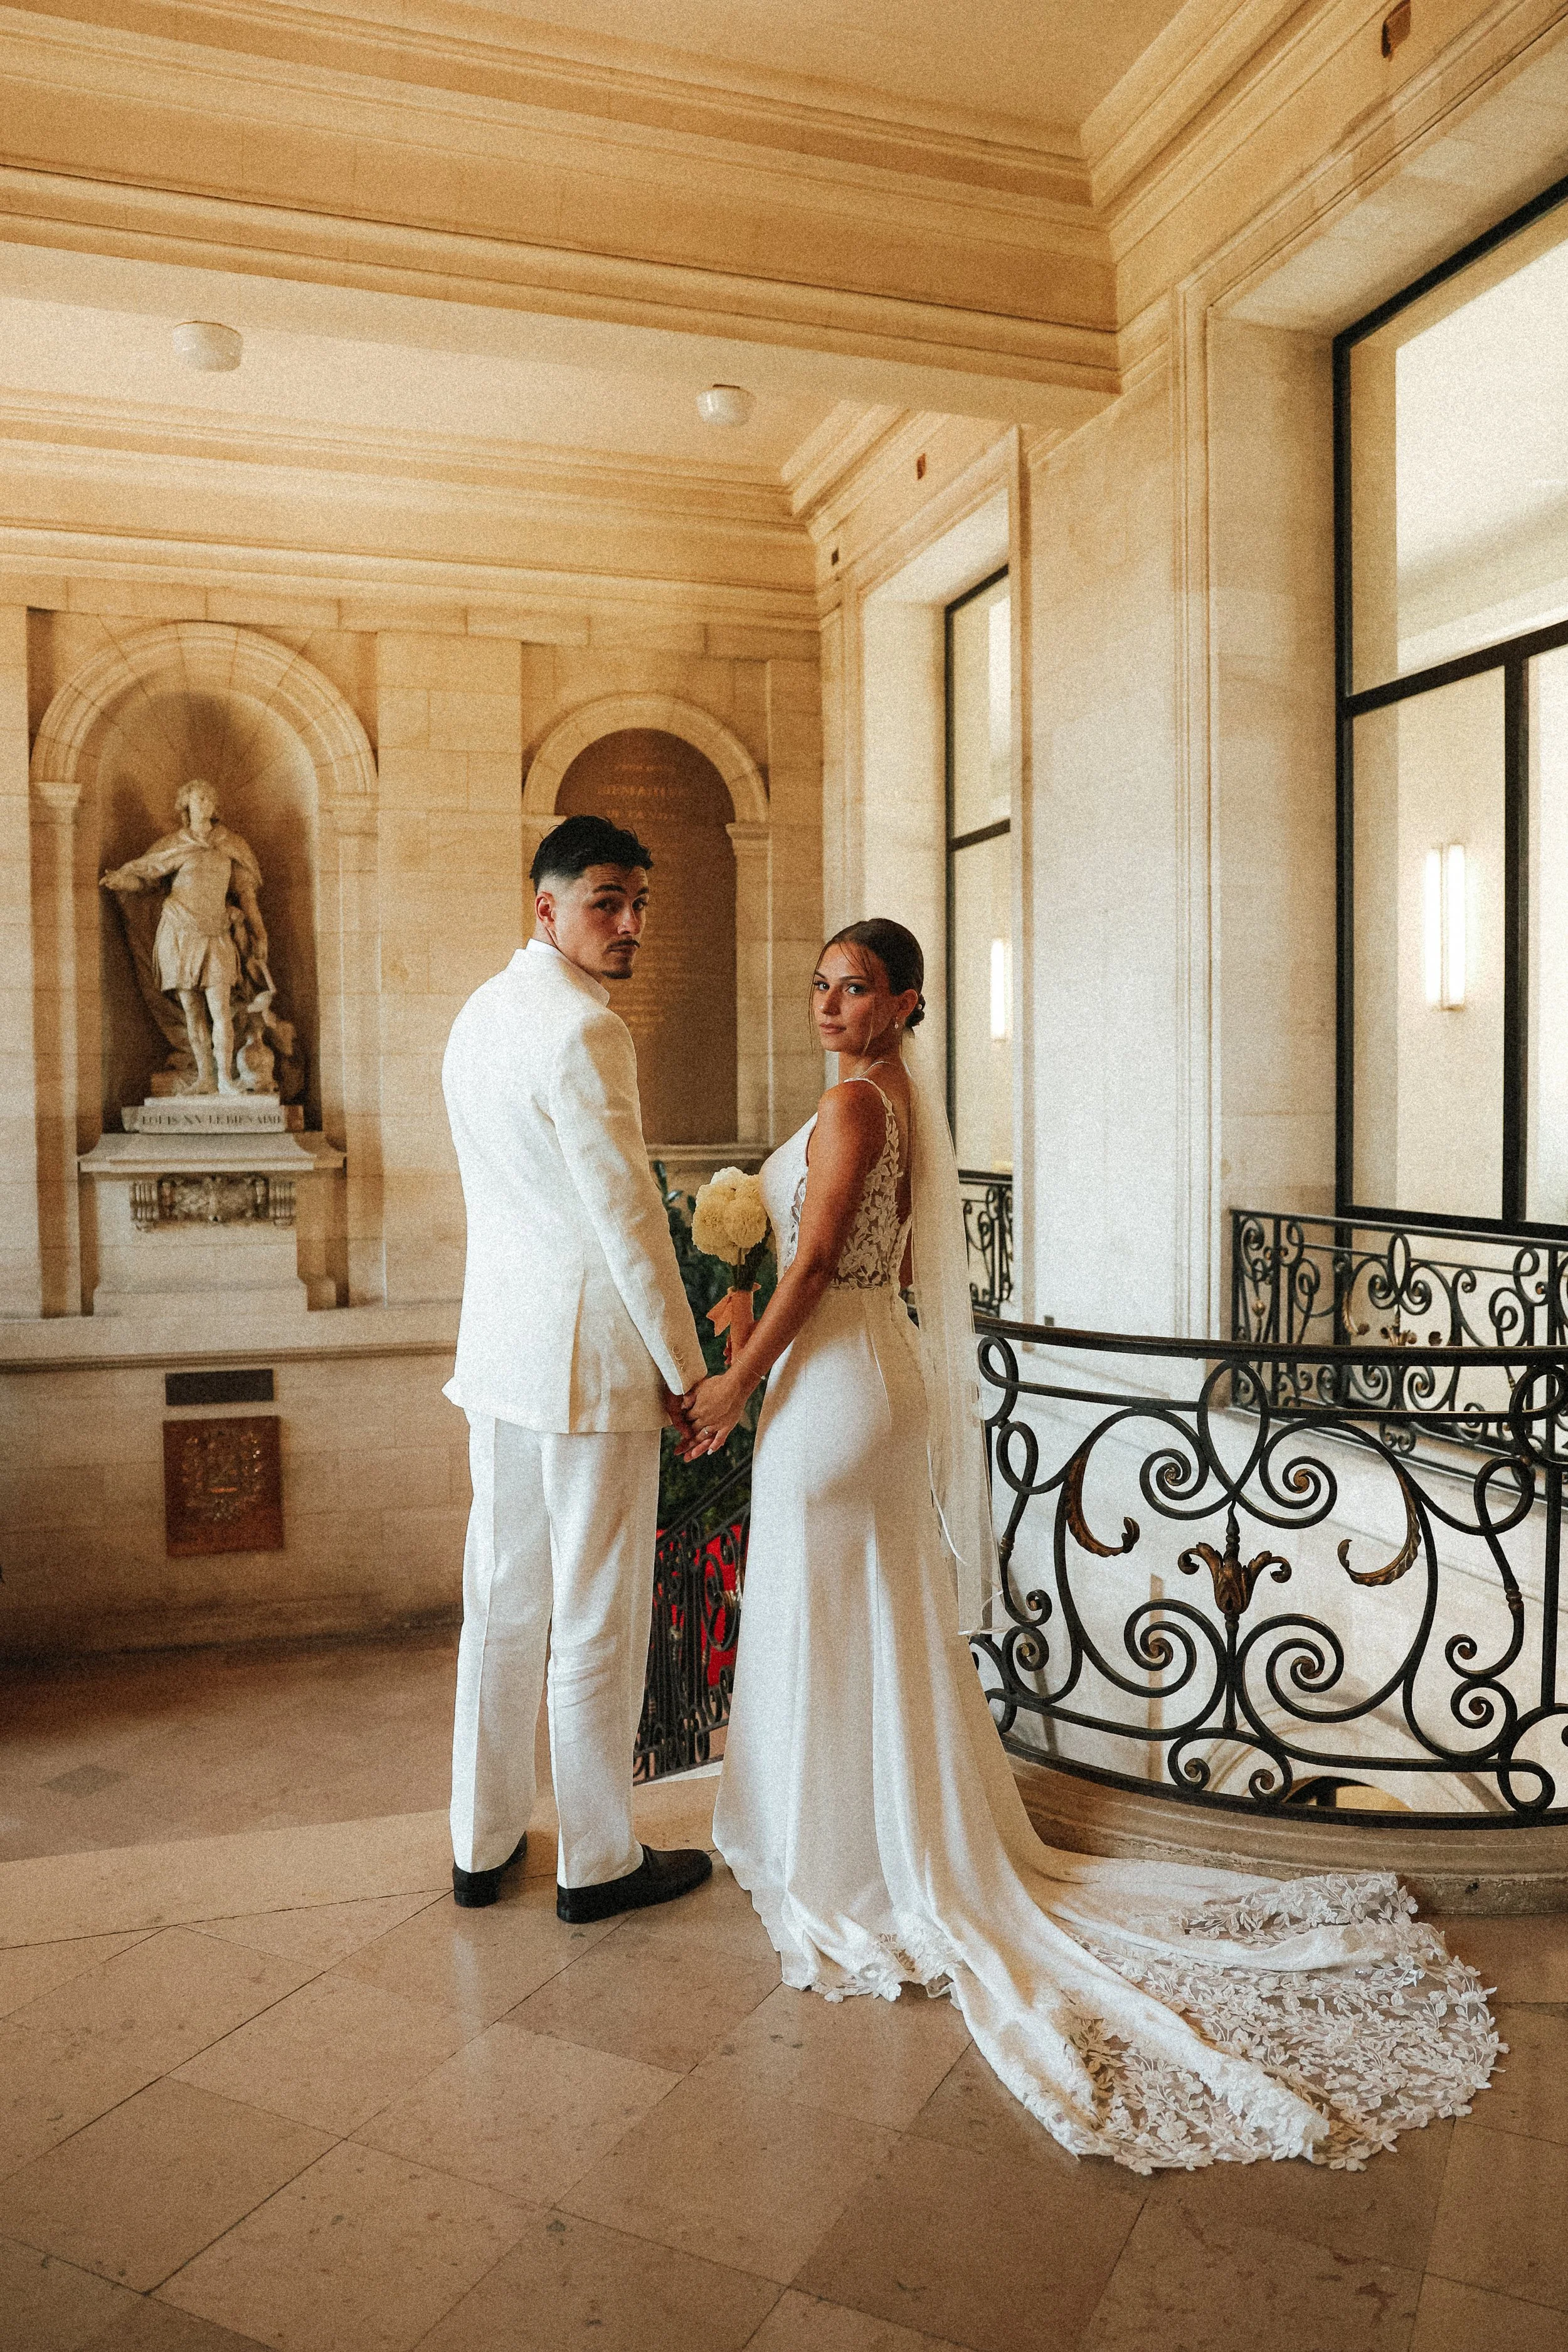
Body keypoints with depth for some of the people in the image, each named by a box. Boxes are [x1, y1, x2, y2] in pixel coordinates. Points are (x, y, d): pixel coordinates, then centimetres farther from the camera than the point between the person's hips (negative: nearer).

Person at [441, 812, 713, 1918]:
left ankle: (484, 1843, 28)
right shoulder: (584, 1029, -16)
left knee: (502, 1600, 16)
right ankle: (599, 1860, 19)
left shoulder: (480, 1013, 14)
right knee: (598, 1617, 4)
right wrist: (685, 1367, -9)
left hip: (501, 1348, 9)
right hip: (594, 1357, -9)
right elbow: (627, 1212, -18)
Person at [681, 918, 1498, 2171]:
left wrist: (735, 1383, -15)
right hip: (886, 1369, 10)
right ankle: (914, 1851, 32)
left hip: (833, 1381, -10)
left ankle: (840, 1865, 19)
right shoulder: (903, 1101, 11)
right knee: (888, 1621, 18)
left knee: (823, 1624, 4)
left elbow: (814, 1263, -20)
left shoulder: (851, 1105, -17)